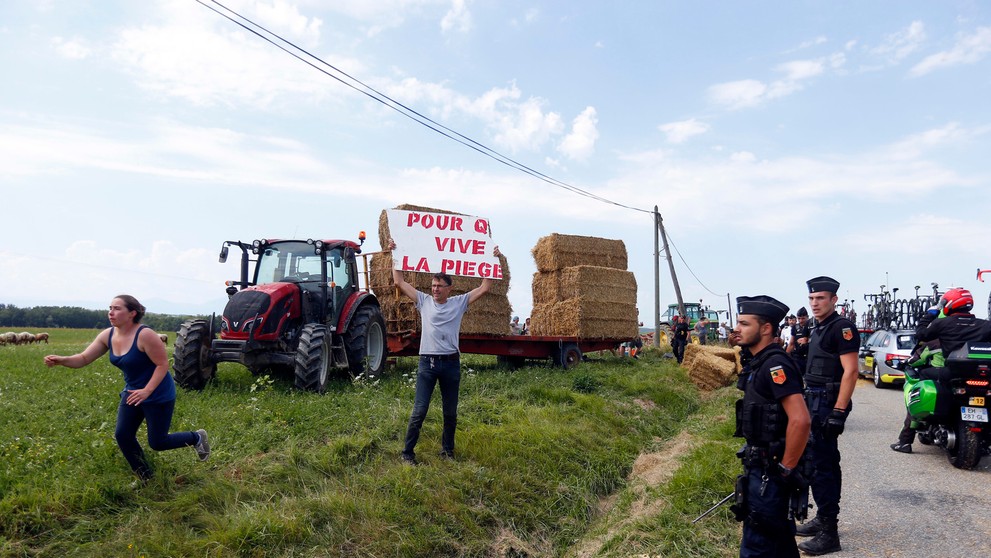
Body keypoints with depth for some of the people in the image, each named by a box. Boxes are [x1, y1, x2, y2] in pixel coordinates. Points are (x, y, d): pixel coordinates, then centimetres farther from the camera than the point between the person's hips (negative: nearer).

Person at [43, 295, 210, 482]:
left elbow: (163, 364, -23)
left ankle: (197, 438, 28)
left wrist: (147, 391, -32)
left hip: (158, 395, -7)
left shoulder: (145, 335, -25)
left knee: (157, 442, 0)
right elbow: (83, 358, -3)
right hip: (133, 392, 7)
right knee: (123, 436, 4)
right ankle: (145, 479, 24)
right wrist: (61, 360, -22)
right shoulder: (107, 335, -3)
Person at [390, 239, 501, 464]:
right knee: (419, 411, -3)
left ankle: (447, 450, 27)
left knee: (450, 412, 11)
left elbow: (484, 288, 4)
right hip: (427, 362, -1)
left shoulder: (459, 302, 5)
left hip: (451, 363, 1)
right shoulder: (423, 301, 5)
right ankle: (407, 452, 7)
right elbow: (399, 282, 5)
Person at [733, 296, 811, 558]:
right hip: (762, 466, 10)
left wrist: (786, 470, -22)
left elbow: (800, 420, -29)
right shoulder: (761, 362, 11)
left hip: (770, 471, -10)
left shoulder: (774, 364, -20)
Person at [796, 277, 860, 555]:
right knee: (826, 462, 17)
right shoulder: (818, 329, 14)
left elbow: (850, 371, -20)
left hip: (829, 404, -10)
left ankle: (828, 534, -1)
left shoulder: (842, 327, -14)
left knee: (820, 465, -8)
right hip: (816, 401, 10)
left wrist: (838, 412, -24)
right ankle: (824, 519, 29)